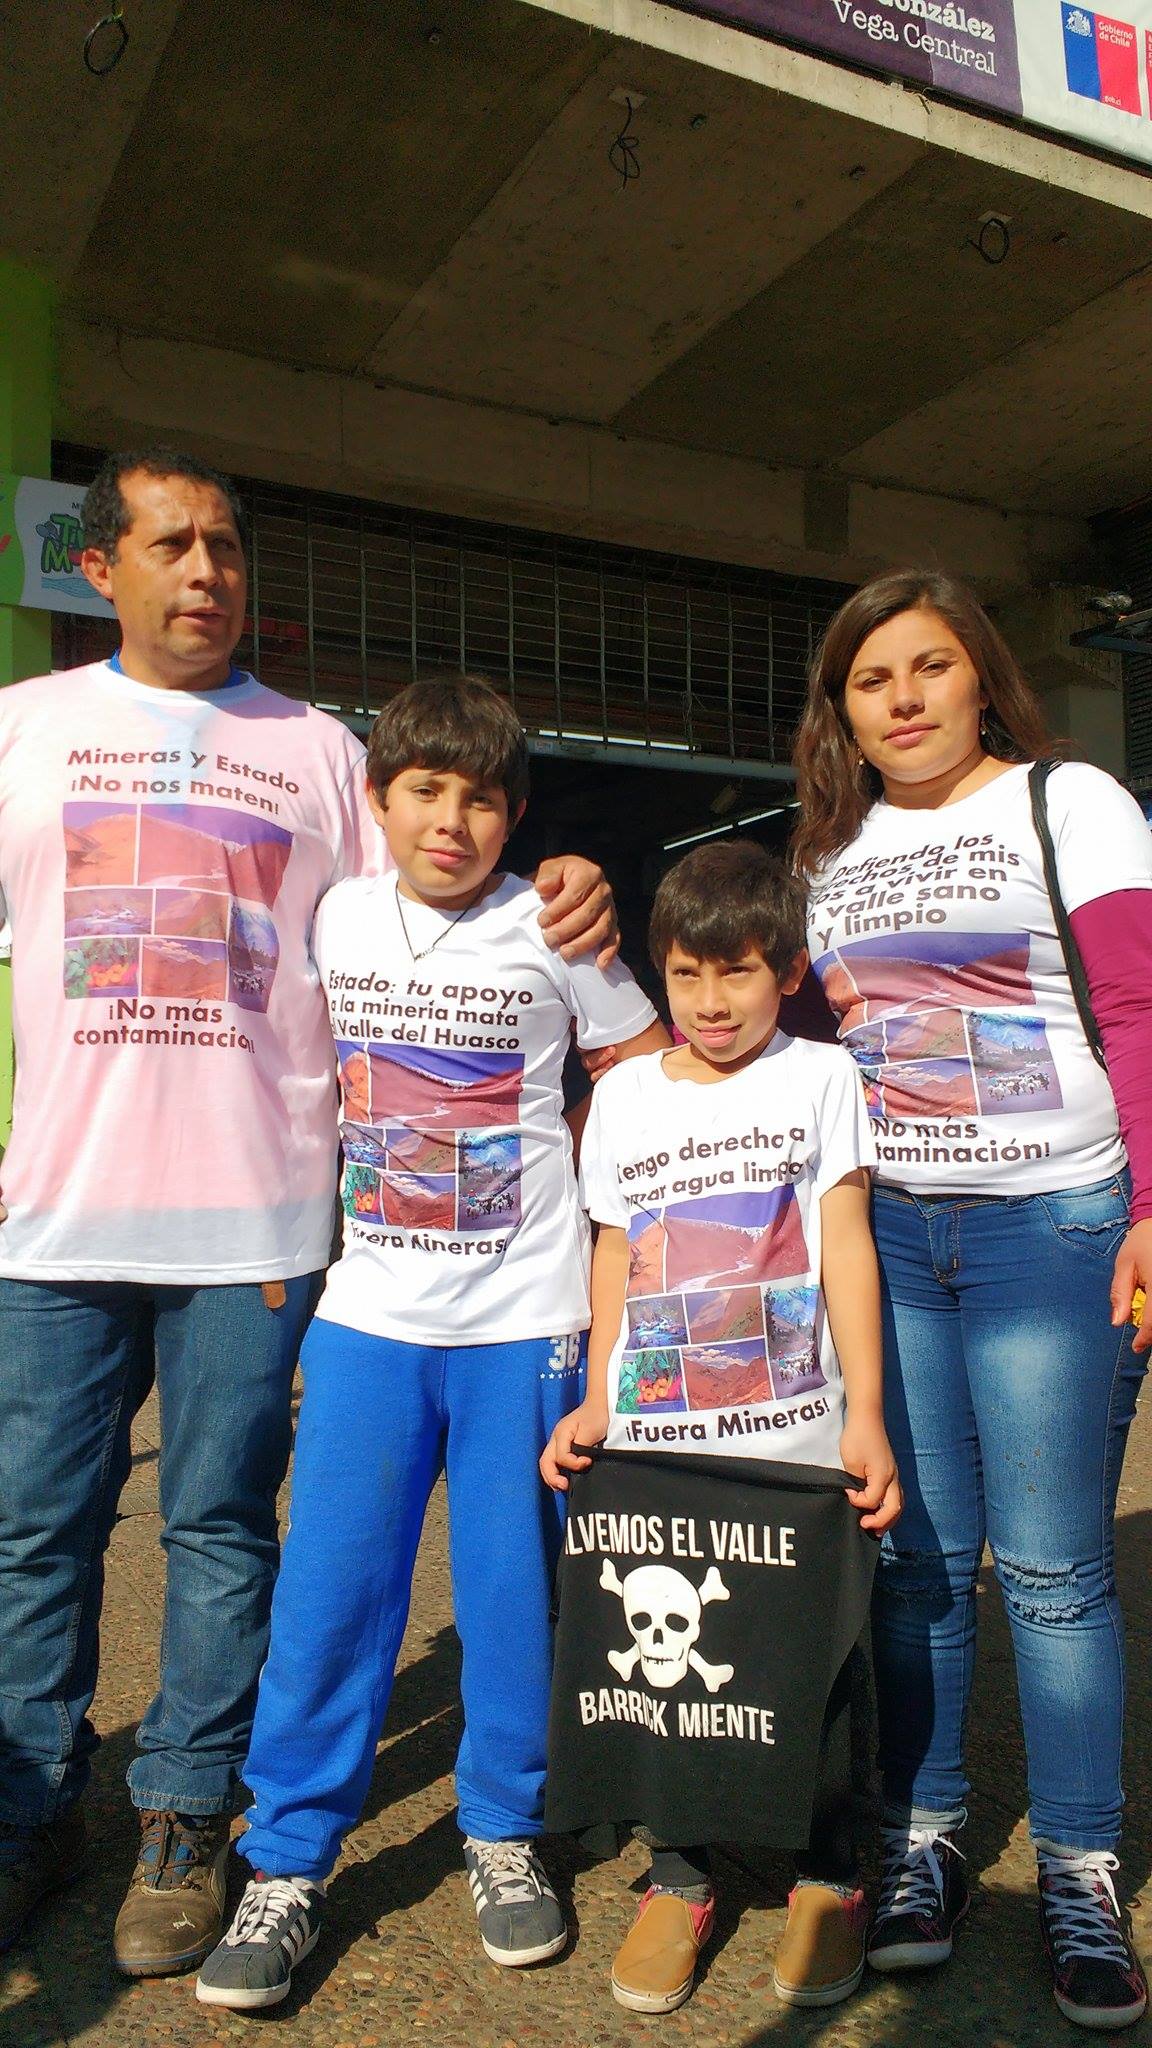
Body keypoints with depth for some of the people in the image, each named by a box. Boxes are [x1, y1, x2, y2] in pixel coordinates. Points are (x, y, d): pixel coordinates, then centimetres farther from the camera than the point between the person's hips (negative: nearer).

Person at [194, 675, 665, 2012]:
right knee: (328, 1589, 4)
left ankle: (503, 1833, 30)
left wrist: (560, 1168, 0)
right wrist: (336, 1188, 9)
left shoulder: (550, 929, -4)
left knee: (512, 1585, 9)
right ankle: (287, 1863, 22)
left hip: (524, 1314, -1)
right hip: (369, 1309, 2)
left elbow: (654, 1072, 7)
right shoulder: (330, 920, 3)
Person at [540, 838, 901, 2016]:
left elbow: (847, 1252, 0)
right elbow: (613, 1264, 13)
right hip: (646, 1444, 3)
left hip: (791, 1444, -2)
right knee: (654, 1660, 7)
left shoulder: (819, 1079, 2)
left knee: (799, 1674, 6)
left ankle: (829, 1877, 31)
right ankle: (679, 1877, 29)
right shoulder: (623, 1095, 8)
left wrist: (865, 1419, -4)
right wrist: (593, 1405, 8)